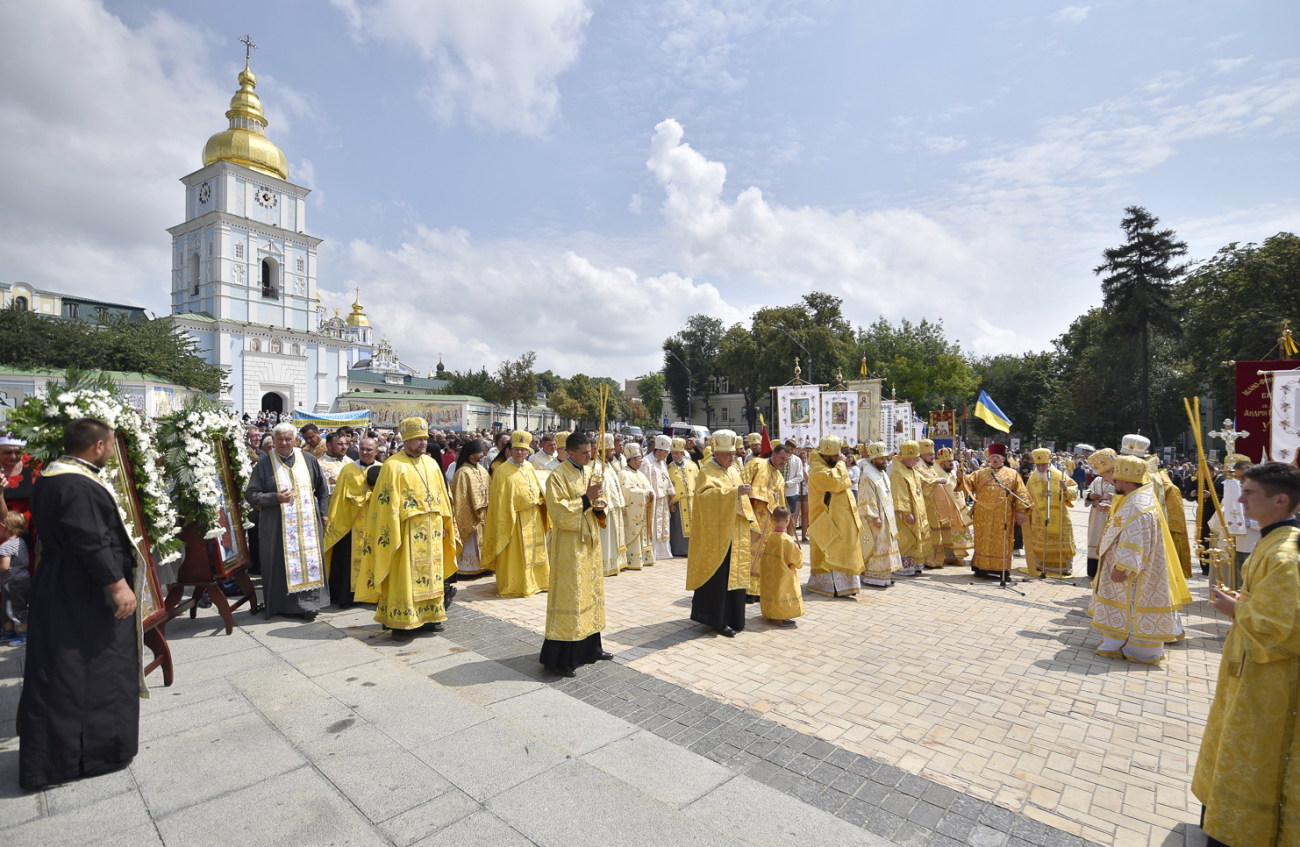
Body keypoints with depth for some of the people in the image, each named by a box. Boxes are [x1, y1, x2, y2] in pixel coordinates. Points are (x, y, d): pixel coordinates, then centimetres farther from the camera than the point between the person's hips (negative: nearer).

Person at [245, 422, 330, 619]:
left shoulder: (308, 460, 5)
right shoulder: (264, 464, -2)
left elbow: (322, 490, 13)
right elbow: (251, 495, -2)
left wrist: (322, 513, 7)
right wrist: (275, 498, -18)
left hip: (307, 523, 2)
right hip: (277, 526, -2)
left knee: (309, 560, 4)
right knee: (281, 563, 2)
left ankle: (308, 602, 12)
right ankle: (284, 604, 14)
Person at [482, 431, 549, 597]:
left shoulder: (530, 467, 7)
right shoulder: (502, 471, -13)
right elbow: (500, 501, -13)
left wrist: (539, 499, -1)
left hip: (533, 519, 7)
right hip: (515, 521, -7)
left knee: (534, 551, 16)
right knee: (515, 554, 1)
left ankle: (535, 581, 30)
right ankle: (513, 586, 13)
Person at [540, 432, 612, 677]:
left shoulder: (589, 472, 9)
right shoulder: (558, 476, -13)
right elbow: (558, 511, -20)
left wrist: (598, 506, -5)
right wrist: (585, 500, -25)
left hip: (589, 541, 8)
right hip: (569, 544, -8)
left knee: (590, 591, 15)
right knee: (568, 596, -5)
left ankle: (590, 646, 29)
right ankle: (557, 658, 5)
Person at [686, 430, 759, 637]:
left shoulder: (733, 470, 12)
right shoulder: (708, 471, -12)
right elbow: (705, 494, -31)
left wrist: (749, 521, 18)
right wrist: (734, 491, -38)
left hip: (735, 532, 8)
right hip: (717, 533, -8)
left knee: (734, 574, 13)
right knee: (718, 576, -1)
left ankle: (732, 617, 25)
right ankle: (717, 619, 9)